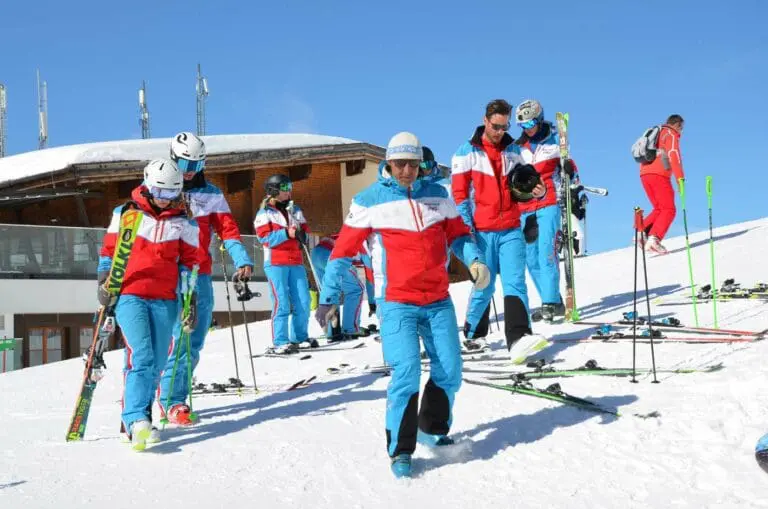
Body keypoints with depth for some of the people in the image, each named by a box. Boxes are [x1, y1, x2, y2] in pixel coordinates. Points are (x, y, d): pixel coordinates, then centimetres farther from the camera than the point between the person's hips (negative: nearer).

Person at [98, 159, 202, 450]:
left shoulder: (183, 224, 9)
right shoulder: (126, 214, 5)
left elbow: (189, 263, 13)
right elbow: (109, 251, 11)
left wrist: (189, 301, 6)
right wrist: (104, 283, 1)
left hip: (165, 301, 3)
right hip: (130, 296, -3)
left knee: (156, 364, 4)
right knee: (141, 357, -19)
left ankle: (134, 419, 17)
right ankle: (136, 420, -22)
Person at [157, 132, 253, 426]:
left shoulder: (212, 195, 12)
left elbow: (227, 229, 6)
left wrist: (242, 259, -8)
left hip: (201, 275, 4)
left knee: (195, 341, 4)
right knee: (181, 337, -13)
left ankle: (172, 392, 16)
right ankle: (172, 401, -6)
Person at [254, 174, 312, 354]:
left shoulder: (295, 210, 16)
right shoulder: (264, 213, -1)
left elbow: (304, 229, 17)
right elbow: (264, 237, -11)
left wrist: (301, 235, -6)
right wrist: (287, 233, -21)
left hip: (296, 263, 5)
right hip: (275, 263, -5)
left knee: (303, 302, 4)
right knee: (281, 303, -10)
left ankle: (299, 338, 18)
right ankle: (279, 343, -4)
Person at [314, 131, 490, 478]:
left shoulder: (438, 196, 7)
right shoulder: (368, 201, -4)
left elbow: (457, 234, 15)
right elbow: (343, 251, -1)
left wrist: (474, 260, -5)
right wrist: (328, 297, -1)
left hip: (439, 300, 4)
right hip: (397, 302, -4)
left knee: (449, 372, 5)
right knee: (407, 372, -16)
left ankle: (433, 430, 30)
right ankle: (400, 450, -1)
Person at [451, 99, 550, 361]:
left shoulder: (513, 150, 12)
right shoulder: (467, 152, 0)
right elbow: (459, 194, -2)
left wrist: (536, 190, -3)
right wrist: (467, 229, -11)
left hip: (511, 230, 3)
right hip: (482, 232, -3)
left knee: (515, 283, -12)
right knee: (484, 286, 4)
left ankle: (518, 338, -23)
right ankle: (472, 334, 26)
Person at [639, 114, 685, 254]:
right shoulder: (671, 134, 1)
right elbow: (674, 155, -14)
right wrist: (680, 178, -21)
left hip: (644, 174, 8)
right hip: (659, 175, -8)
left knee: (659, 209, 15)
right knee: (669, 210, -7)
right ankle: (654, 238, -25)